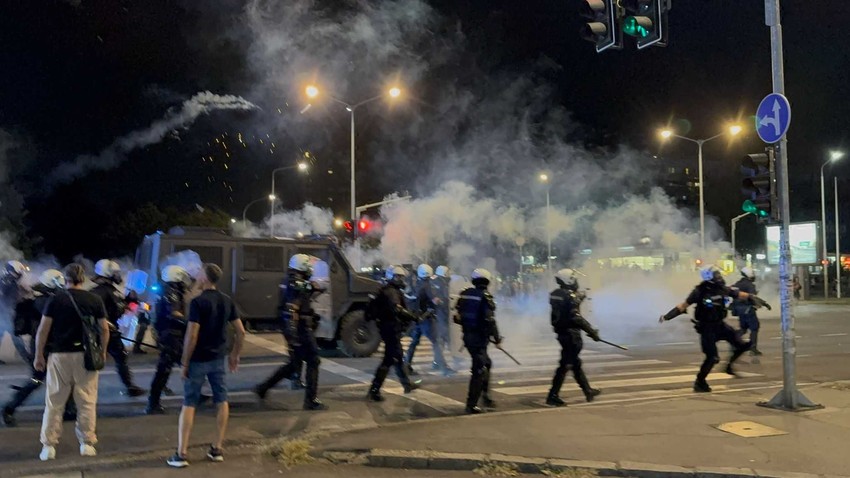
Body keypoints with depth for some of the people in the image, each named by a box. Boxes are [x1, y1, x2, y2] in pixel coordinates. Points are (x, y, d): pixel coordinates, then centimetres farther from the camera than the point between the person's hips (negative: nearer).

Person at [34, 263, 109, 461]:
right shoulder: (94, 300, 1)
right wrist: (102, 352, 14)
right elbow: (104, 329, 1)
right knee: (86, 402, 7)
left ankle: (48, 445, 11)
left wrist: (39, 356, 6)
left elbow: (43, 330, -2)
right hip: (86, 355, 0)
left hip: (59, 355, 0)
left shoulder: (55, 299, -1)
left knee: (54, 402, 8)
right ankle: (87, 443, 10)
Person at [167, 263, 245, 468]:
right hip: (218, 358, 5)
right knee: (221, 401, 12)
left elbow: (192, 335, -19)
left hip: (198, 359, -5)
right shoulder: (227, 301, 3)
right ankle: (217, 449, 16)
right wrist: (235, 355, 15)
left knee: (189, 404, 2)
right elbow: (241, 331, 4)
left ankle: (181, 453, 3)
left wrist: (185, 362, -11)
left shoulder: (198, 302, -15)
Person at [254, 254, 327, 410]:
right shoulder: (298, 285, -18)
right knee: (313, 362, 0)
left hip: (294, 329, 10)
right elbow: (290, 311, -28)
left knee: (294, 364, 17)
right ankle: (311, 400, 3)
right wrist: (292, 333, -31)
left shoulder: (292, 283, 13)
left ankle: (263, 388, 18)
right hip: (301, 329, -10)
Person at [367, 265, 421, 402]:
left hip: (387, 326, 11)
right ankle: (374, 390, -10)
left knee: (398, 356, 21)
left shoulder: (387, 290, 15)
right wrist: (414, 317, -32)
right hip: (391, 328, -11)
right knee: (389, 359, -9)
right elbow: (397, 309, -33)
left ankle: (407, 384, 37)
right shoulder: (392, 292, -17)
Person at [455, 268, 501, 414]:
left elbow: (458, 316, 11)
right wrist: (497, 337, -9)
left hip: (468, 336, 8)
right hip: (480, 338, -8)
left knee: (486, 364, 24)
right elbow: (490, 320, -20)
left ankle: (486, 396, 29)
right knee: (479, 370, -1)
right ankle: (471, 404, 0)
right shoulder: (485, 297, -16)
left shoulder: (465, 294, 6)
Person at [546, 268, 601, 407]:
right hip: (571, 334, -9)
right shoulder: (570, 296, -19)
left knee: (575, 363, 19)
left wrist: (578, 298, 23)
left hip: (562, 333, 9)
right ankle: (553, 396, -4)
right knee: (565, 365, -4)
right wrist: (591, 331, -18)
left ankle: (588, 390, 33)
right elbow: (576, 318, -24)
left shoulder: (556, 294, 7)